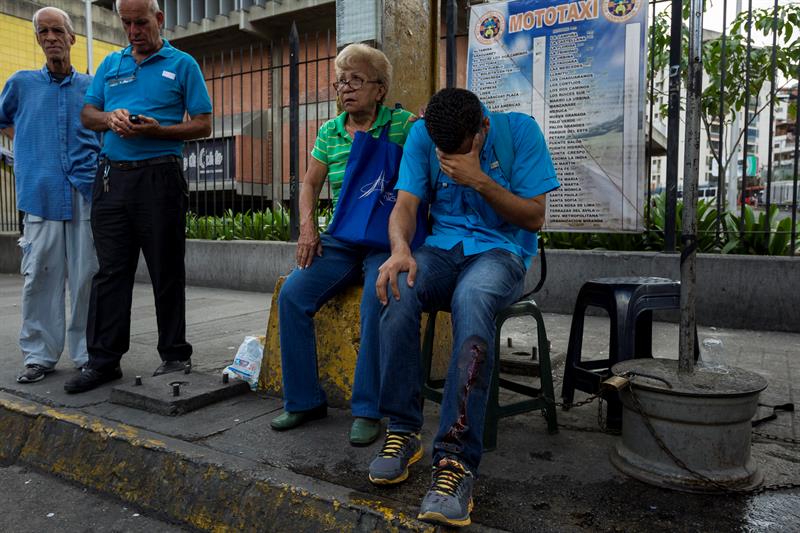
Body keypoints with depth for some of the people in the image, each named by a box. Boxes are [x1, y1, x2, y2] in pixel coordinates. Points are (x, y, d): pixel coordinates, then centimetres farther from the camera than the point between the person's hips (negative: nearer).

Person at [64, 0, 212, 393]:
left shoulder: (182, 64, 6)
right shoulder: (111, 64, 19)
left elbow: (203, 125, 0)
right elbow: (86, 114, 18)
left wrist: (157, 130, -15)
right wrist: (109, 118, -5)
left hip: (159, 178, -4)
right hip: (111, 178, 4)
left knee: (167, 272, 1)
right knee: (110, 270, 5)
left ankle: (175, 356, 11)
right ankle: (103, 360, 12)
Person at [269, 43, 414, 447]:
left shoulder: (403, 124, 1)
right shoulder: (329, 132, 14)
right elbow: (310, 184, 18)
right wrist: (307, 225, 3)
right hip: (340, 238, 5)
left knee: (377, 301, -32)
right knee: (292, 294, -15)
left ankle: (368, 409, -14)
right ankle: (303, 399, 0)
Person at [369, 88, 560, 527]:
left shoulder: (519, 130, -4)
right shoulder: (421, 135, 3)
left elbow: (534, 217, -5)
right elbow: (405, 205, -4)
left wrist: (478, 179, -17)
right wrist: (400, 249, -26)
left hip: (501, 250, -2)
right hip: (443, 247, 3)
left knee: (471, 298, -39)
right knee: (398, 287, -32)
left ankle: (456, 459, -37)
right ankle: (403, 430, -20)